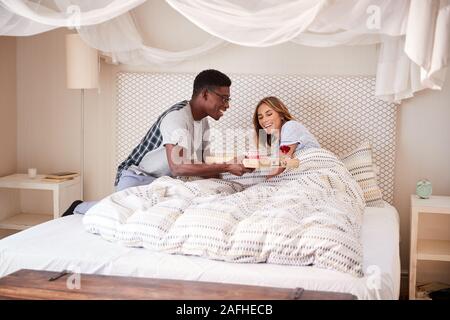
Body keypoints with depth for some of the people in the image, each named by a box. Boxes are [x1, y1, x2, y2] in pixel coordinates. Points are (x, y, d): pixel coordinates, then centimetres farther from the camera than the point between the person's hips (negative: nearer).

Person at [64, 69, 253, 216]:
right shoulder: (177, 117, -22)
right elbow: (178, 167, -33)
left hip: (162, 181, 9)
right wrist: (226, 167, -30)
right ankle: (79, 207, 2)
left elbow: (202, 165, 10)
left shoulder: (203, 122, 8)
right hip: (137, 176, -9)